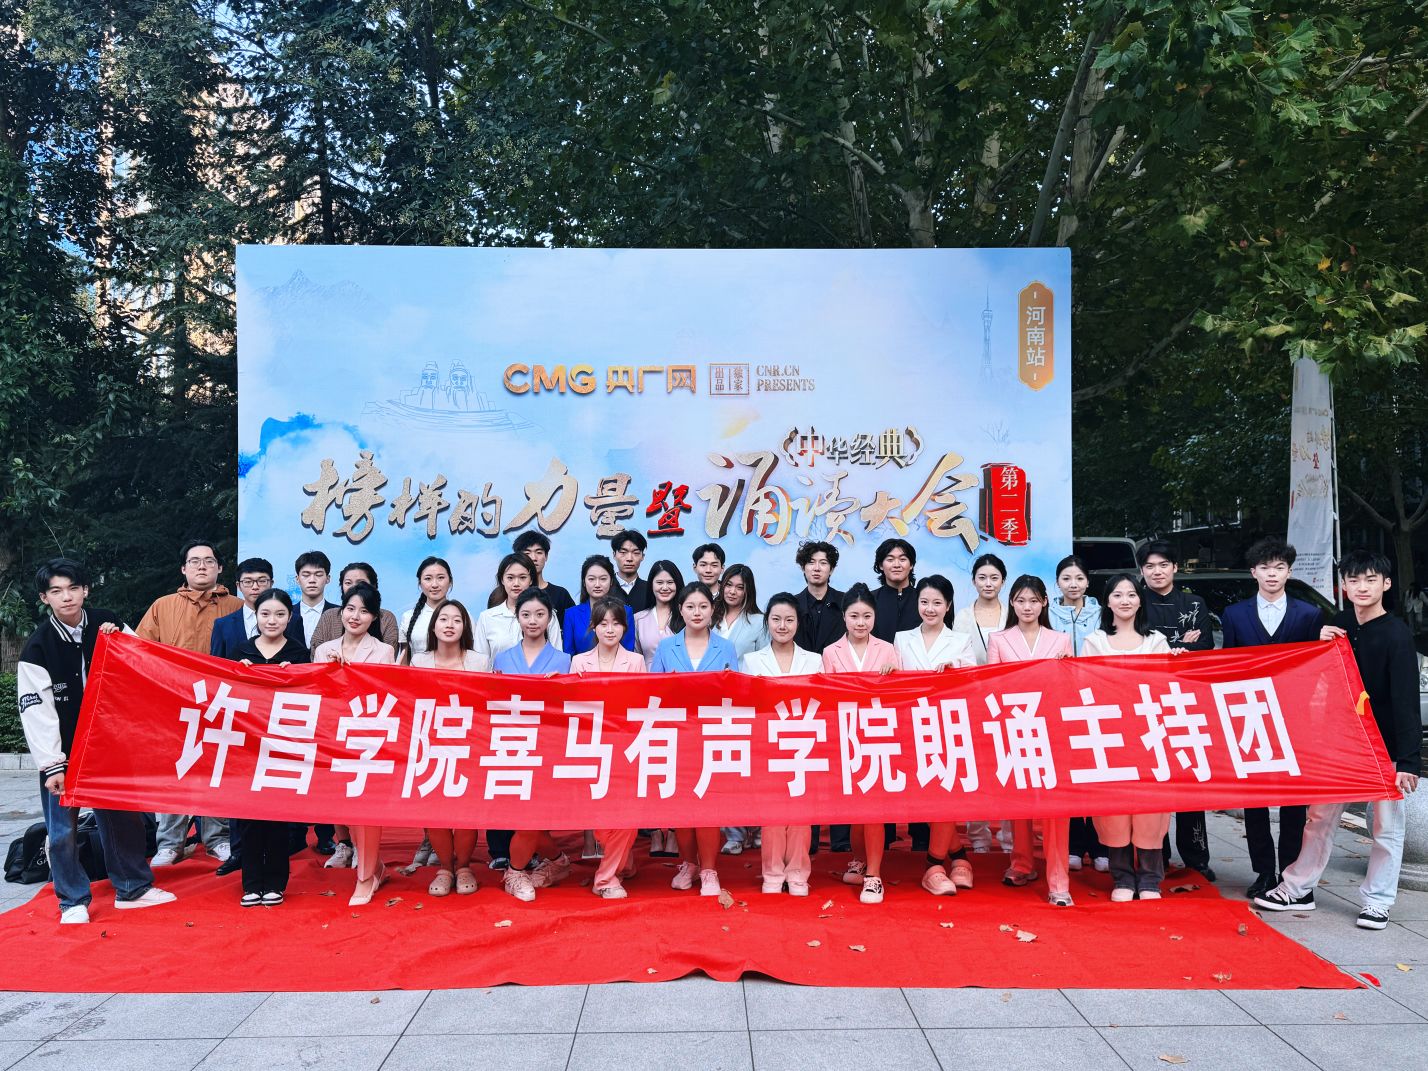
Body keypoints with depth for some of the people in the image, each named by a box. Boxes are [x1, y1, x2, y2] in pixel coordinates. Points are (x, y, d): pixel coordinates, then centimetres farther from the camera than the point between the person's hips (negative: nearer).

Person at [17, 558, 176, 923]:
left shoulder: (108, 625, -3)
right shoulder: (37, 648, -10)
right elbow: (37, 712, -13)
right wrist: (52, 765, -17)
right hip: (62, 752, -2)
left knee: (122, 817, 9)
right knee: (63, 829, 2)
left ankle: (133, 888, 24)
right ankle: (74, 902, 18)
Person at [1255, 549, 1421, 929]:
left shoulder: (1396, 634, -14)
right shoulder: (1339, 624, 3)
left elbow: (1406, 699, -17)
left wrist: (1408, 760, -20)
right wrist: (1323, 646, -7)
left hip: (1385, 748, -5)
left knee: (1385, 826, 6)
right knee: (1320, 816, 11)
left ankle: (1377, 902, 19)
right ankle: (1297, 889, 21)